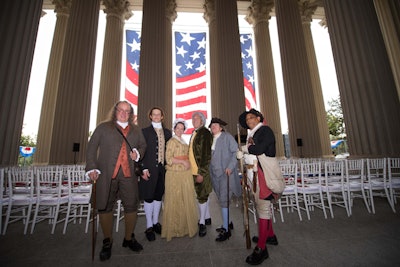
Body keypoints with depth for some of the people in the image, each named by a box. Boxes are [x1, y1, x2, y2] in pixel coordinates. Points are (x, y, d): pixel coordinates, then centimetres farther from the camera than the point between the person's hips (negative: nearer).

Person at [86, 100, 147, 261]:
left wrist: (138, 153, -1)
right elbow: (92, 147, 6)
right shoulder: (103, 127, 10)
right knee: (105, 207, 6)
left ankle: (129, 239, 26)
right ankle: (107, 242, 28)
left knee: (132, 206, 4)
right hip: (106, 174, -1)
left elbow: (143, 145, 21)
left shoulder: (136, 131, 16)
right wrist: (92, 168, -5)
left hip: (129, 174, 2)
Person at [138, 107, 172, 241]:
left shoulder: (168, 132, 11)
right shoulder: (145, 131, 1)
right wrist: (144, 169, -12)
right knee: (148, 197, 6)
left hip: (162, 168, 4)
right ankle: (149, 226, 22)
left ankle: (155, 223, 31)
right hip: (149, 169, -3)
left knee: (158, 196, 14)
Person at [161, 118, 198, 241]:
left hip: (186, 174, 7)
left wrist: (188, 163, 7)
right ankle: (174, 228, 17)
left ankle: (184, 225, 25)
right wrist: (183, 162, -12)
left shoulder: (184, 142, 17)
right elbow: (168, 159, -13)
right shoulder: (171, 141, -5)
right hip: (175, 174, -7)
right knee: (175, 201, 2)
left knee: (186, 200, 10)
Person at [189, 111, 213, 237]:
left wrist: (201, 173, -20)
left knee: (202, 196, 4)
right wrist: (194, 171, 14)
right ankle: (207, 217, 36)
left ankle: (202, 223, 21)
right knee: (203, 195, 18)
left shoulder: (205, 133, -13)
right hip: (194, 170, 8)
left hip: (202, 171, -8)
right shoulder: (194, 133, 12)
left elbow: (207, 154, -18)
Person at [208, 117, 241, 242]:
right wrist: (210, 170, 9)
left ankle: (226, 230, 5)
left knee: (224, 200, -6)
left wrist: (230, 167, -18)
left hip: (226, 173, -6)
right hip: (215, 173, 6)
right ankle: (228, 223, 30)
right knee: (222, 200, 14)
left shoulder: (227, 137, -5)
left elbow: (236, 152, -10)